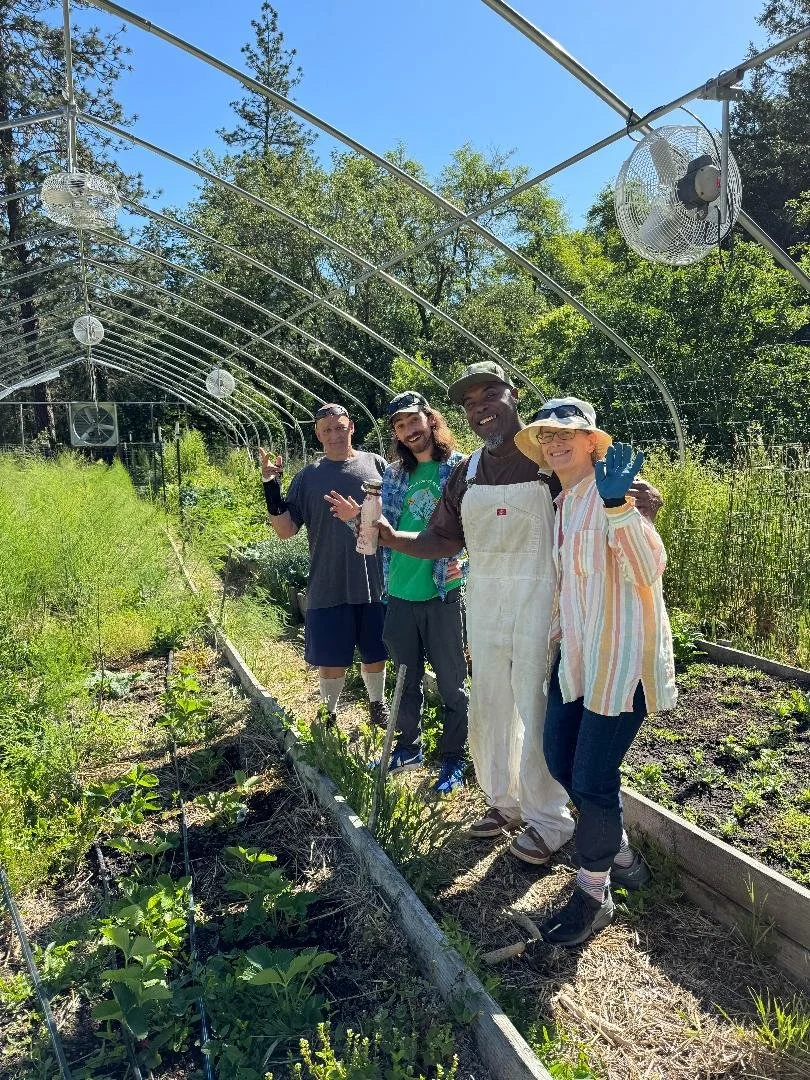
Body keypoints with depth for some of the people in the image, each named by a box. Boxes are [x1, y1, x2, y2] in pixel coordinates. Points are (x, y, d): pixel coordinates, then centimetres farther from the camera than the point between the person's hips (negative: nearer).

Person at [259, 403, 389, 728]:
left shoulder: (376, 464, 2)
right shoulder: (308, 477, 1)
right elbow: (285, 530, -2)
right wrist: (272, 486, -14)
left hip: (374, 582, 1)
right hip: (328, 587, -1)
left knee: (375, 653, 16)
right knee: (332, 659, 9)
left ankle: (378, 705, 42)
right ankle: (329, 716, 33)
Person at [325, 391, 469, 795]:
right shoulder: (393, 475, 9)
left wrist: (464, 564, -20)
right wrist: (356, 519, -6)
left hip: (443, 594, -5)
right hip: (400, 595, 5)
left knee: (451, 683, 7)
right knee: (407, 679, 19)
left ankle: (453, 759, 23)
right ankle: (408, 746, 37)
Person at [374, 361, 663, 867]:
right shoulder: (467, 473, 10)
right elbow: (442, 541, 9)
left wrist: (640, 492, -25)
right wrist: (392, 537, -6)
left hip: (540, 602, -5)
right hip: (484, 604, 6)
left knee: (537, 710, 3)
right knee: (489, 706, 15)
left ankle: (548, 819, 24)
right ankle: (504, 801, 36)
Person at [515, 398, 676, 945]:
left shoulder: (613, 493, -14)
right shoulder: (564, 502, 12)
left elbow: (649, 570, -27)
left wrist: (618, 503, -37)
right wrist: (555, 635, 22)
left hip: (621, 655, -9)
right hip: (578, 653, 9)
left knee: (593, 780, -2)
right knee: (560, 759, 15)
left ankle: (594, 896, 21)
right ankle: (623, 858, 38)